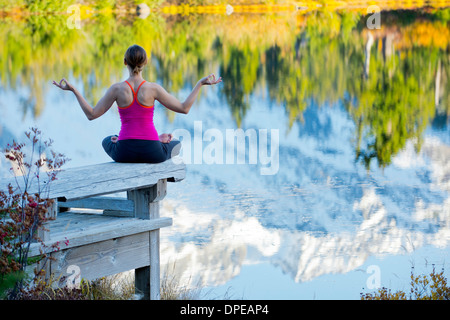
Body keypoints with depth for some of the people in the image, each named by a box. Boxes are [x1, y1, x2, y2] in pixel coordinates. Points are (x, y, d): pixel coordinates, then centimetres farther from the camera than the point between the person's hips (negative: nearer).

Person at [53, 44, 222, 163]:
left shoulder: (116, 89, -8)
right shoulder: (153, 88, -10)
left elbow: (91, 114, -2)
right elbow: (184, 108, -3)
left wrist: (73, 90, 3)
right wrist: (200, 84, 4)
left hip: (124, 153, 0)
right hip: (151, 153, 0)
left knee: (107, 141, 37)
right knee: (176, 145, 34)